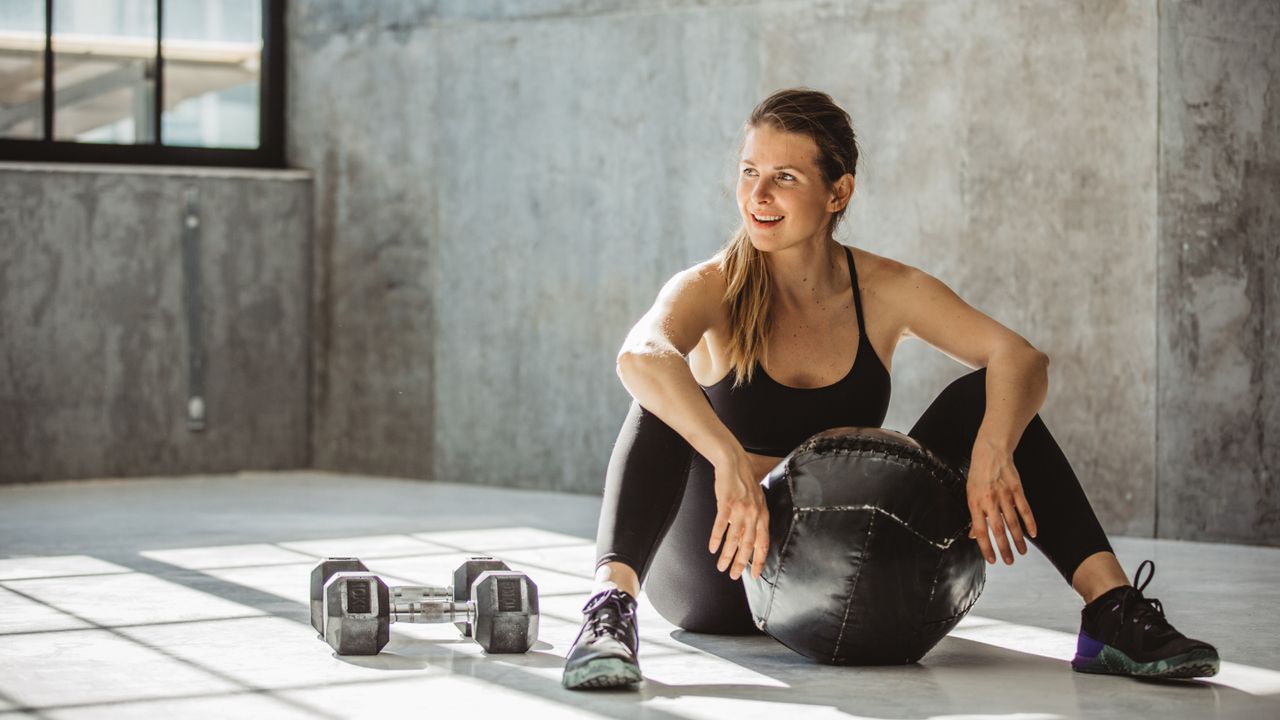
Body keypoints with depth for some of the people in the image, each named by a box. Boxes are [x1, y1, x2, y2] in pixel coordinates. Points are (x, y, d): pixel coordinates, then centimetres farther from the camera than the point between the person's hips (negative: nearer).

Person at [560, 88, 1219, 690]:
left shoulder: (883, 293, -3)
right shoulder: (712, 290, -12)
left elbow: (1020, 358, -15)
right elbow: (640, 356, -36)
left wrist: (991, 453, -35)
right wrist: (730, 463, -51)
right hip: (720, 569, -3)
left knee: (981, 397, -12)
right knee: (665, 406, -29)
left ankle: (1112, 614, -19)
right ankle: (611, 608, -46)